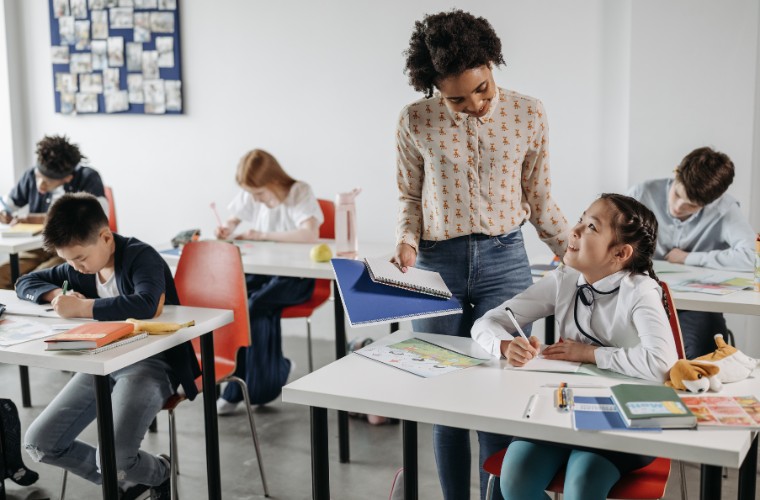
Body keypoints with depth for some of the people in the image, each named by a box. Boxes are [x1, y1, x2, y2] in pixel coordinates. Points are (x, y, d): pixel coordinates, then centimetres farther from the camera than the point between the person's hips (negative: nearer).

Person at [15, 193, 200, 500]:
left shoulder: (141, 257, -15)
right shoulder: (78, 269, 7)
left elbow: (146, 305, -36)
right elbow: (25, 282, 19)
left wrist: (81, 307, -28)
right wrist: (57, 294, -4)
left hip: (150, 363, -8)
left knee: (112, 458, -26)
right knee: (38, 444, -2)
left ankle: (158, 474, 12)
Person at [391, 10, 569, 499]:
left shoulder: (528, 114, 0)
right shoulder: (416, 121, -2)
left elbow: (539, 200, 9)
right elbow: (410, 197, 9)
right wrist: (407, 243, -9)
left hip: (504, 261, 0)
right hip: (436, 264, 1)